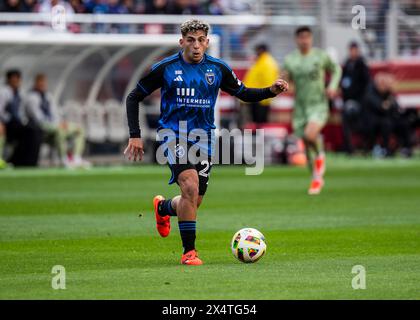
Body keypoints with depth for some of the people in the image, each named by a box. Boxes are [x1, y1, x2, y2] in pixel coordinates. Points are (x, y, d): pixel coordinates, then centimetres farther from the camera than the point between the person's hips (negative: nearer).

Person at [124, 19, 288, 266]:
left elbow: (244, 94, 12)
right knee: (190, 187, -25)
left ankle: (163, 207, 45)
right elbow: (134, 97, 3)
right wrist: (135, 135, -4)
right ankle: (189, 251, -16)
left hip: (203, 138, 4)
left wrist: (272, 91, -7)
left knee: (194, 202, 8)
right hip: (174, 134, -4)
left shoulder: (218, 69, 2)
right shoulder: (165, 68, -6)